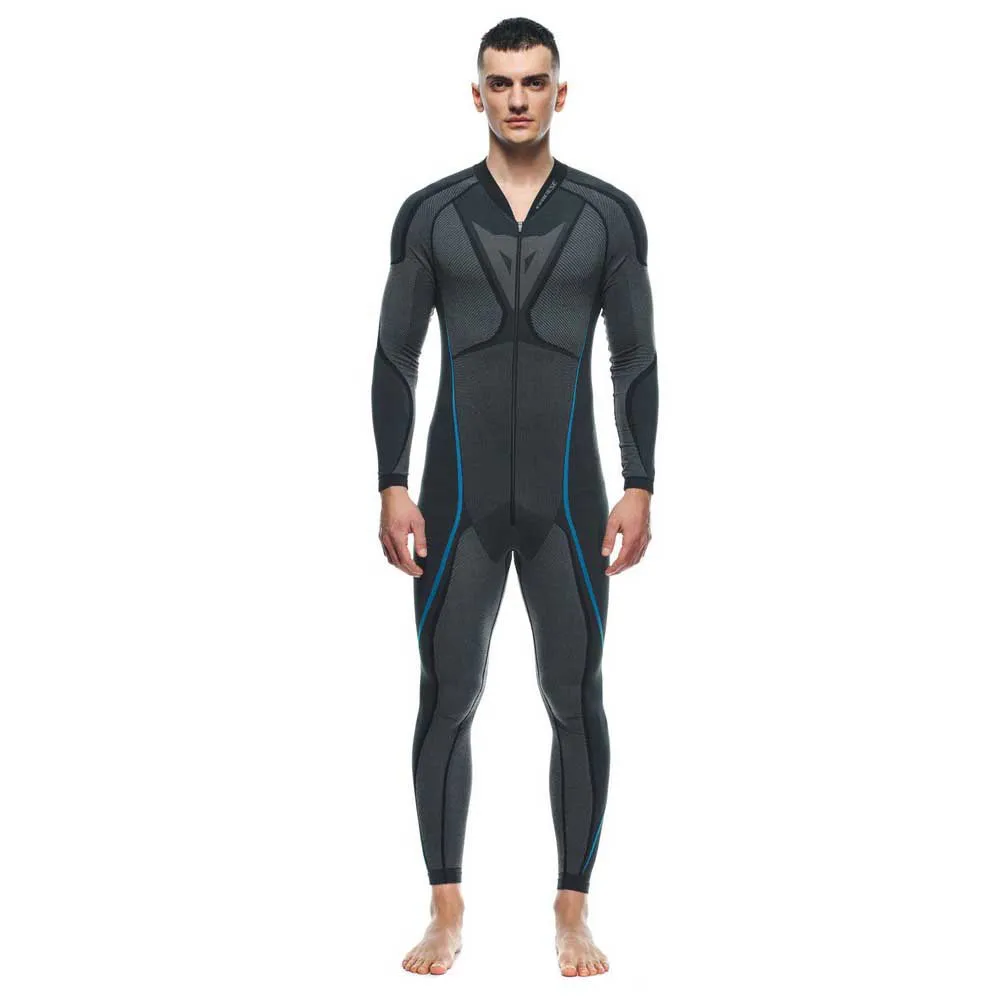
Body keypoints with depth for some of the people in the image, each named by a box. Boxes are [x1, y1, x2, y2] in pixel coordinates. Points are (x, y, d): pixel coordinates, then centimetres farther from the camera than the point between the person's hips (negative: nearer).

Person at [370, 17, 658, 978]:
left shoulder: (608, 213, 2)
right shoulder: (430, 212, 2)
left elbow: (636, 360, 3)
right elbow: (394, 360, 3)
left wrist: (638, 488, -3)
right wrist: (393, 488, -4)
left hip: (568, 500, 0)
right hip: (457, 500, 0)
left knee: (575, 703, 3)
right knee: (445, 701, 3)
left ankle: (572, 912, 15)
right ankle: (446, 911, 15)